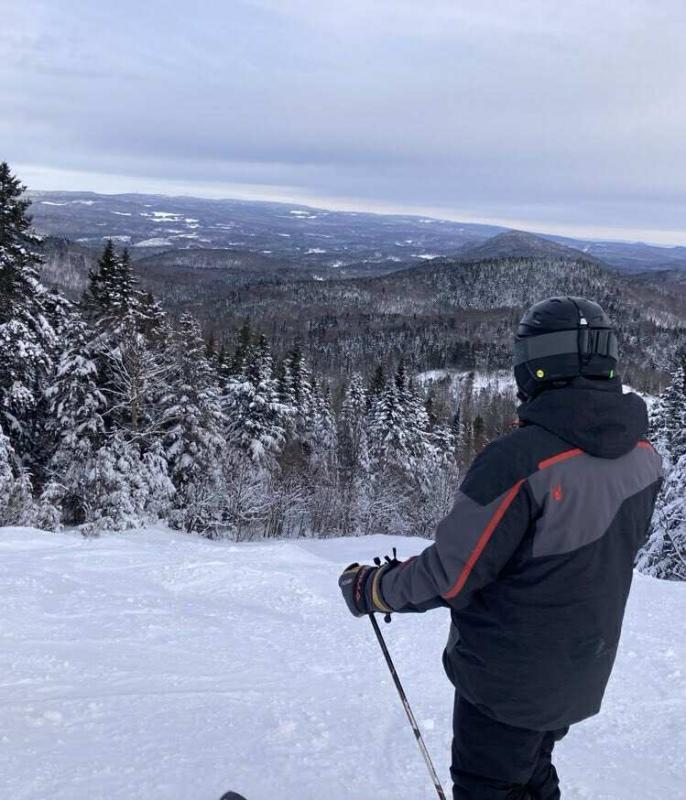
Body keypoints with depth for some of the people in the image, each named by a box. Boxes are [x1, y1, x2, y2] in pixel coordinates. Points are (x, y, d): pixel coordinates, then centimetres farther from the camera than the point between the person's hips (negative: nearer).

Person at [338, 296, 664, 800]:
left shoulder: (520, 459, -31)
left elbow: (449, 577, -25)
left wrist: (368, 589, -9)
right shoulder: (643, 456, -8)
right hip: (584, 672, 6)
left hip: (507, 678, -6)